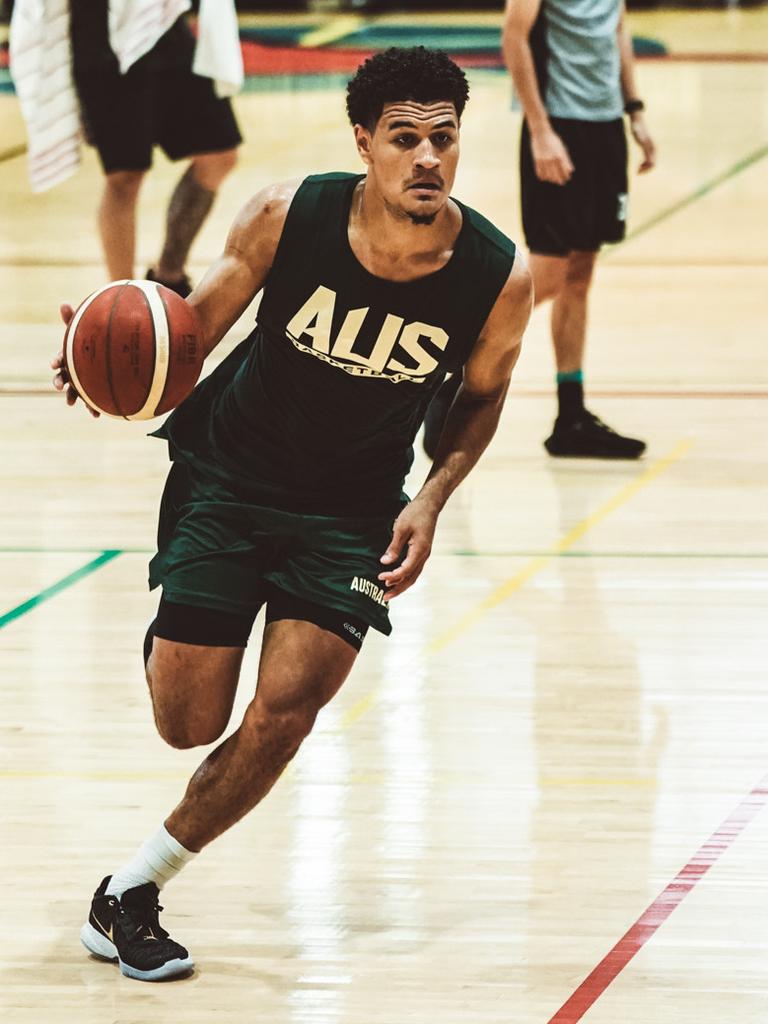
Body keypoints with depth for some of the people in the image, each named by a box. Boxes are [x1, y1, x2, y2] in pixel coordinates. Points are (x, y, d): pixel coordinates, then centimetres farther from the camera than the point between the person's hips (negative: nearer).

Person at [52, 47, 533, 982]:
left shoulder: (499, 278, -18)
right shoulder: (287, 217, -22)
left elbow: (479, 395, 3)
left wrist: (431, 502, -11)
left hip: (355, 508, 1)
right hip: (227, 473, -1)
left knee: (286, 710, -14)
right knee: (188, 724, -1)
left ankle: (127, 894, 5)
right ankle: (167, 647, 40)